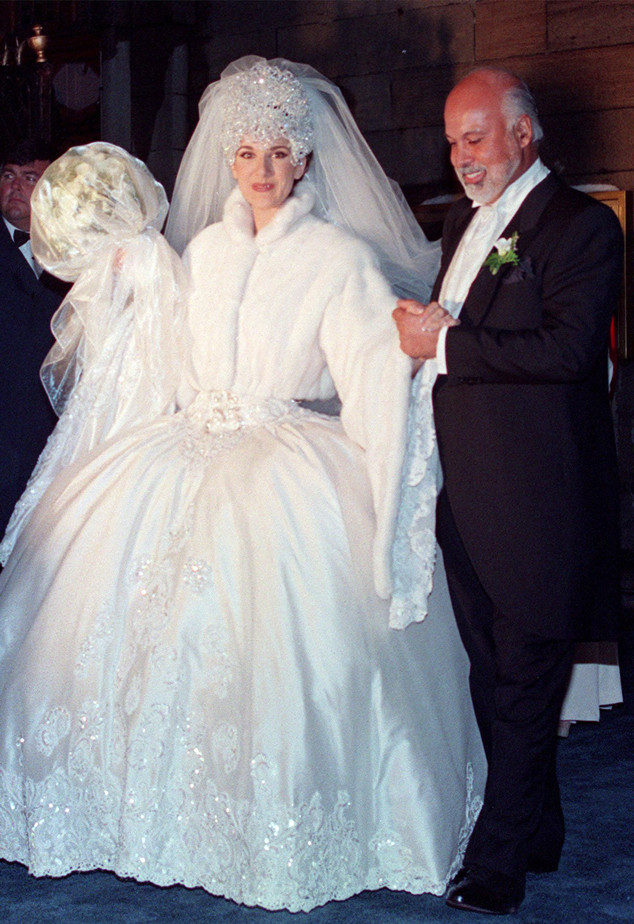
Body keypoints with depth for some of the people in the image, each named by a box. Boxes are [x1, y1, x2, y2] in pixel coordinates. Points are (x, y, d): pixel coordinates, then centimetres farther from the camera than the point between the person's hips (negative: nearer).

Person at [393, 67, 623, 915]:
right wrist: (423, 332, 6)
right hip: (467, 491, 9)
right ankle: (537, 835, 29)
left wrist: (447, 344, -18)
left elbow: (568, 345, -22)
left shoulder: (581, 225, -9)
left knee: (524, 684, -2)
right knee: (493, 677, 15)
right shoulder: (464, 223, 17)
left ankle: (497, 867, 6)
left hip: (537, 496, -8)